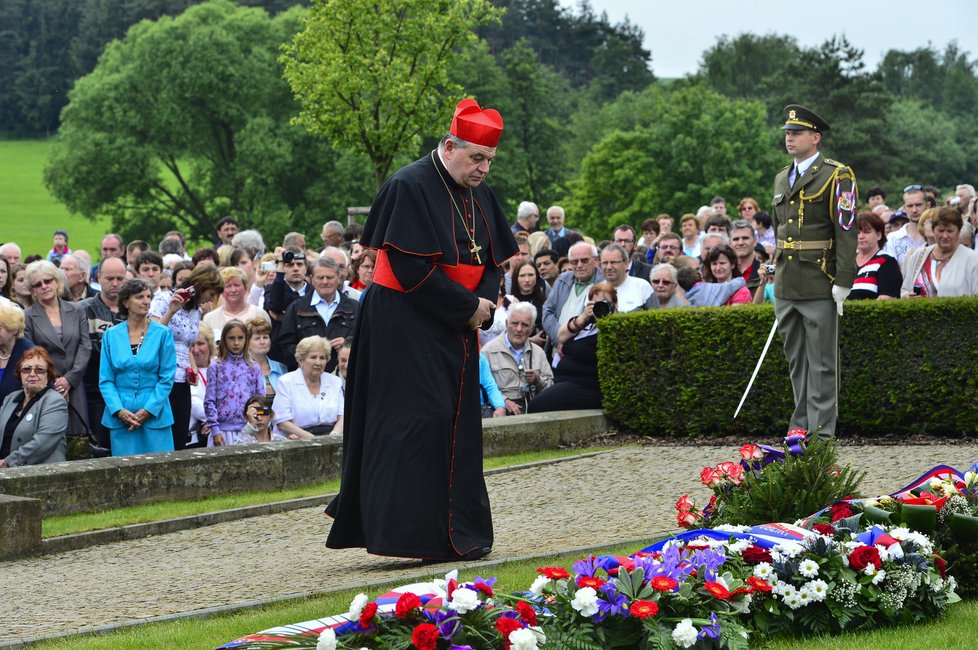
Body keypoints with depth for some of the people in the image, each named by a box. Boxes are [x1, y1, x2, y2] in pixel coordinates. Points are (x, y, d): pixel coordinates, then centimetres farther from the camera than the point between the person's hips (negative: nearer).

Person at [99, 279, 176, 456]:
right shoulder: (111, 335, 6)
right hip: (120, 419, 1)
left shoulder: (163, 334, 1)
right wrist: (119, 411, -9)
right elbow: (105, 380, 5)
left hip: (155, 416, -1)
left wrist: (148, 410, -9)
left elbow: (167, 378, 0)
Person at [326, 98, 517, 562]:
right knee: (418, 421, -11)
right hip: (406, 327, -8)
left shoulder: (479, 194, 9)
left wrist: (485, 301, -6)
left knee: (457, 427, 9)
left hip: (455, 329, 8)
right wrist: (469, 307, -16)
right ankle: (410, 533, -10)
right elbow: (413, 268, -21)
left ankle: (460, 534, 15)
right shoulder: (410, 188, -16)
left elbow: (496, 258, 15)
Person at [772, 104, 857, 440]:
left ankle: (823, 429, 0)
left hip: (820, 286, -7)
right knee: (796, 359, 12)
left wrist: (843, 283, -16)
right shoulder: (782, 179, 16)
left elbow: (847, 232, -11)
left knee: (822, 362, -3)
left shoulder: (837, 177, -7)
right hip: (786, 286, 7)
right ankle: (801, 422, 20)